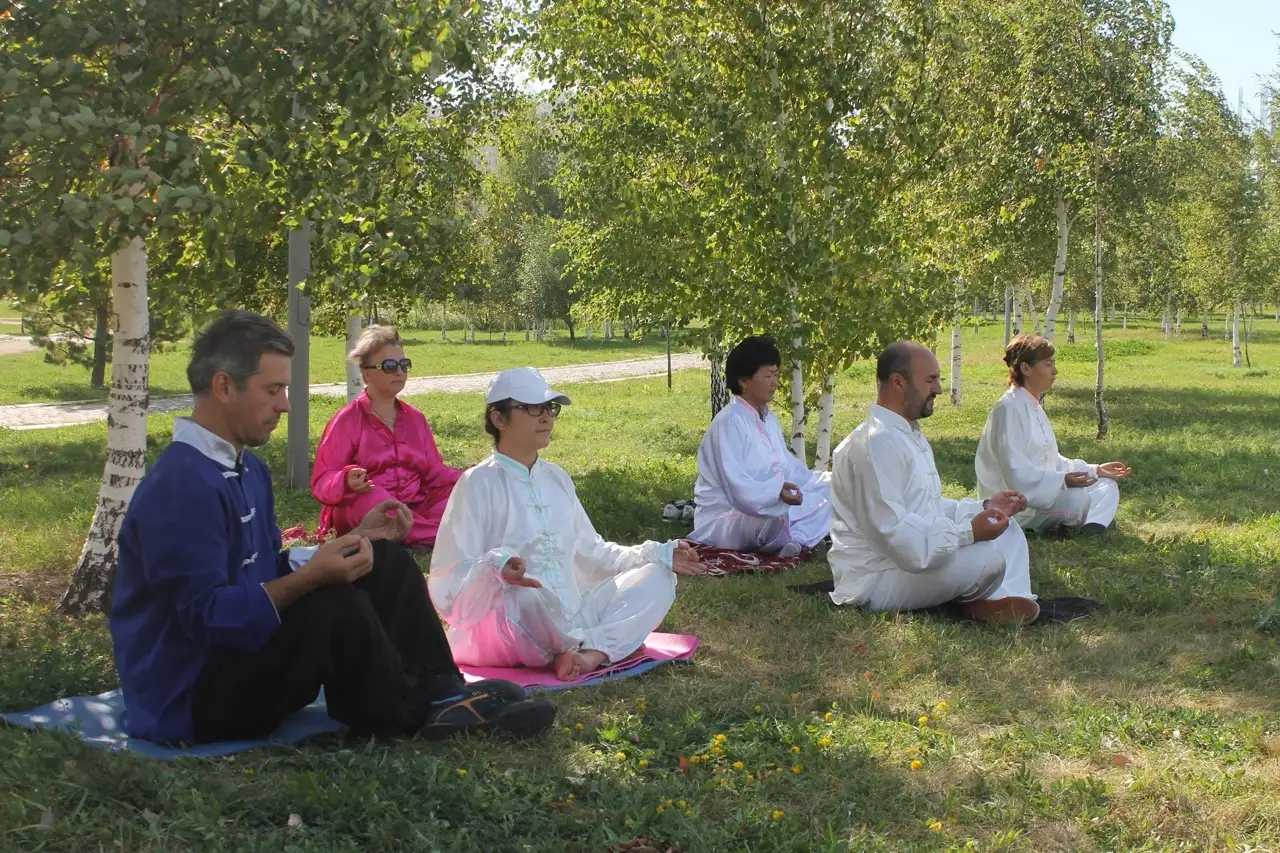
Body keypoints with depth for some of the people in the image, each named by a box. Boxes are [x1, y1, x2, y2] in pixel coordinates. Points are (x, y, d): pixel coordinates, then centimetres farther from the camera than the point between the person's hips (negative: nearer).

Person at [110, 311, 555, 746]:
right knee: (337, 609, -32)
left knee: (387, 560, 5)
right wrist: (310, 577, -35)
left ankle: (443, 695, -7)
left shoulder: (247, 469, 11)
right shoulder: (180, 486, -23)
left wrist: (357, 539, 8)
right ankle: (413, 720, -7)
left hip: (247, 641, 10)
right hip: (190, 703, -10)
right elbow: (208, 616, -27)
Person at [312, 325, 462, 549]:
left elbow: (434, 471, 17)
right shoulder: (347, 420, 1)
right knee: (370, 499, -38)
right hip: (357, 509, -5)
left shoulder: (415, 418, 19)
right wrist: (347, 482, -29)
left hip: (414, 506, 5)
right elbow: (322, 481, -6)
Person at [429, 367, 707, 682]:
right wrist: (496, 569, -34)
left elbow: (590, 552, 24)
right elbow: (448, 582, -13)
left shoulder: (557, 478, 16)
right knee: (524, 589, -40)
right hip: (504, 619, -7)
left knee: (656, 578, -3)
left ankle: (593, 652, -30)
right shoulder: (479, 484, -6)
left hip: (570, 619, 8)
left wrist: (660, 555, 16)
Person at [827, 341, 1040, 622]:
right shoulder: (876, 443, -21)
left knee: (1008, 531, 11)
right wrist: (968, 532, -26)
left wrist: (984, 507, 9)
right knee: (987, 557, -27)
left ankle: (1009, 600, -10)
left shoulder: (910, 434, 16)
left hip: (915, 554, 11)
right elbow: (892, 531, -29)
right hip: (875, 580, -11)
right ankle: (978, 604, 3)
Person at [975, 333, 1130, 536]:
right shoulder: (1009, 409, -17)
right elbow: (1015, 473, -25)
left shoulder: (1034, 407, 15)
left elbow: (1052, 462, 19)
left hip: (1042, 489, 11)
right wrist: (1062, 480, -33)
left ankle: (1091, 526, -15)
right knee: (1077, 498, -31)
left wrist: (1095, 470, 12)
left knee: (1107, 486, 9)